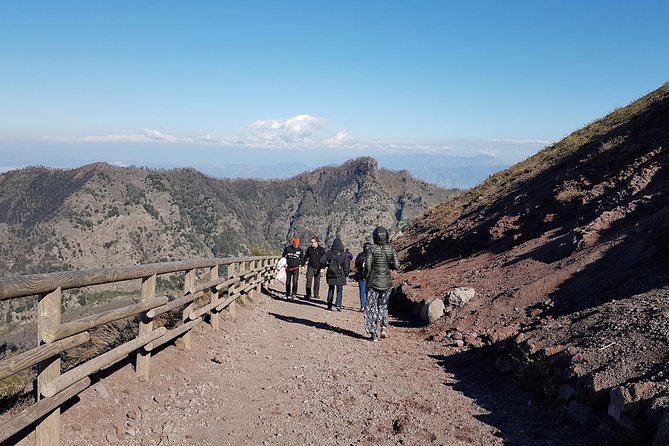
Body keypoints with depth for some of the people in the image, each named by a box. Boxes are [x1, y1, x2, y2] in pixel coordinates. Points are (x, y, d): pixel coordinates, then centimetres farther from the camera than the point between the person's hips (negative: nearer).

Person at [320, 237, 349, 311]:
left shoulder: (329, 253, -5)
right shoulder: (343, 255, -10)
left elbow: (322, 261, -5)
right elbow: (346, 267, -6)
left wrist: (326, 265, 13)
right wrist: (346, 275, 7)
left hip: (330, 275, 2)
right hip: (340, 276, -2)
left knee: (330, 290, 15)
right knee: (339, 291, 6)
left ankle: (329, 305, 17)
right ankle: (338, 304, -8)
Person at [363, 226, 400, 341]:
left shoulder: (372, 249, -10)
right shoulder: (391, 249, -1)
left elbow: (367, 265, -17)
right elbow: (396, 265, -5)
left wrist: (366, 276, 0)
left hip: (374, 281, -3)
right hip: (387, 282, 3)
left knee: (371, 307, 7)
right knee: (383, 305, 22)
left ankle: (374, 333, 6)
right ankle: (384, 327, 9)